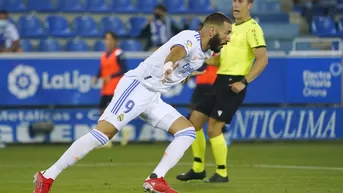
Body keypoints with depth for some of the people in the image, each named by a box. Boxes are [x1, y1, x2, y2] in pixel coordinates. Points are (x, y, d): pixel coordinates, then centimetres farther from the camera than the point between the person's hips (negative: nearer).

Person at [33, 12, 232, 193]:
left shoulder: (206, 51, 10)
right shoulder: (191, 39, -19)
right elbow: (176, 51, -44)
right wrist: (169, 66, -64)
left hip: (152, 97, 10)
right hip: (137, 87, -10)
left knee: (187, 131, 0)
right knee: (104, 132, -17)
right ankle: (47, 177, -14)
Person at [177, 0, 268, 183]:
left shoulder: (252, 28, -10)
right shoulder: (232, 27, 18)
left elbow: (262, 59, -18)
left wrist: (244, 82, -23)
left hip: (233, 84, -9)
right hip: (220, 81, 9)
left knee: (213, 128, -11)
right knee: (194, 121, 7)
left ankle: (222, 173, 3)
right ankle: (198, 169, 18)